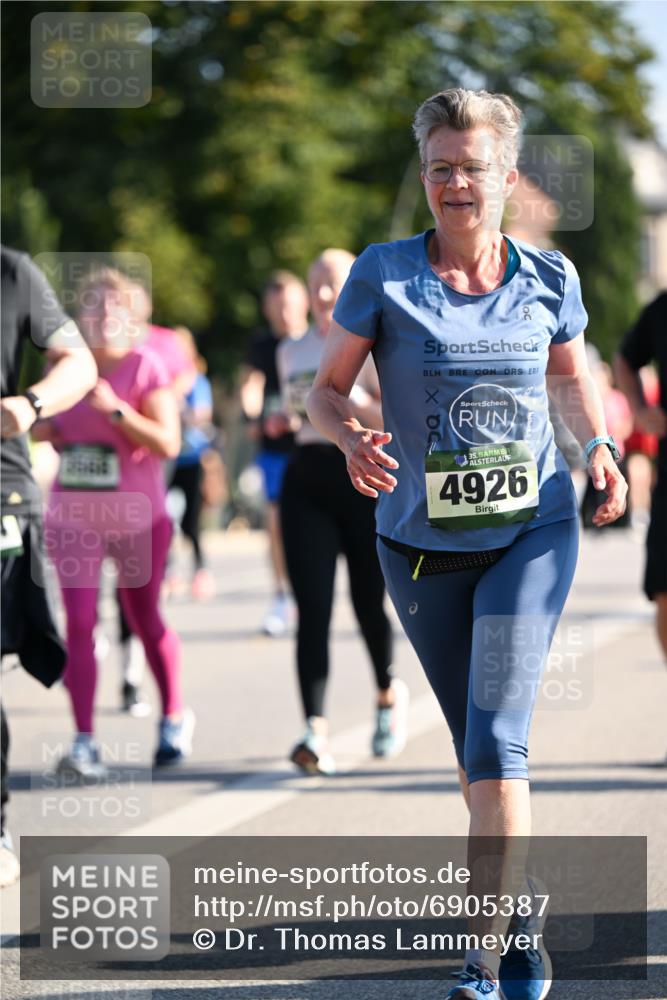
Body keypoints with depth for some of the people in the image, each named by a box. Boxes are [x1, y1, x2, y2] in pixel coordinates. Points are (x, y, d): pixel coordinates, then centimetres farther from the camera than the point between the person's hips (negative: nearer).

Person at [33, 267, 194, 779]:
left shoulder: (146, 367, -9)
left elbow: (168, 443, -17)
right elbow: (46, 424, 20)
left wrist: (116, 409, -26)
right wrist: (43, 428, -3)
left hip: (137, 516, -2)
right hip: (73, 516, 3)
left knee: (145, 621, 13)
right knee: (79, 622, -10)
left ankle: (175, 718, 35)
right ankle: (85, 743, -12)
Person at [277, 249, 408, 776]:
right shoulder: (292, 352, 15)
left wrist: (358, 401, -21)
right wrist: (286, 417, 9)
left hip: (365, 478, -4)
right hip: (306, 480, 4)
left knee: (367, 603, 3)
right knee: (312, 608, -9)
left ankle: (389, 693, 34)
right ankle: (316, 730, -16)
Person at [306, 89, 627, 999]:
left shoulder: (549, 278, -1)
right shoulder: (383, 275, -6)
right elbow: (328, 389, 0)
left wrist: (600, 448, -1)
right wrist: (352, 438, -22)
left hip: (532, 533, -1)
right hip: (423, 546, 1)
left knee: (497, 740, -15)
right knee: (478, 747, 13)